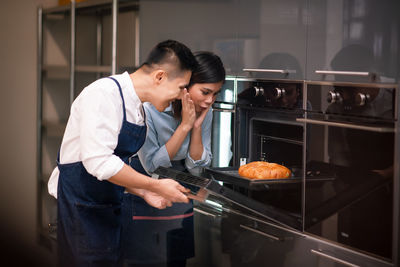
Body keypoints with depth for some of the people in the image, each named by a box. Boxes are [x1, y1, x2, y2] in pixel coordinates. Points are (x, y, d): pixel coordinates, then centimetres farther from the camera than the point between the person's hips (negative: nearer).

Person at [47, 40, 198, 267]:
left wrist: (144, 193, 5)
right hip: (77, 206, -9)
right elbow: (99, 163, -27)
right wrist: (155, 186, -19)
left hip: (109, 206, 9)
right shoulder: (104, 94, -18)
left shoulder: (138, 108, 11)